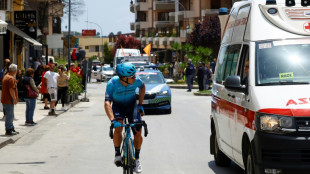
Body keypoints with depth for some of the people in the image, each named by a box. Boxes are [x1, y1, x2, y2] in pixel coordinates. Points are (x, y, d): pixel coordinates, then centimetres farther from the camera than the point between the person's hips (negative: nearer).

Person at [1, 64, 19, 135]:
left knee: (10, 115, 17)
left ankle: (11, 129, 24)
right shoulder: (11, 78, -18)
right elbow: (11, 90, -23)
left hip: (5, 99, 10)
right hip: (9, 100, -10)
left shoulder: (6, 76, 16)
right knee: (9, 115, -4)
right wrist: (15, 99, -18)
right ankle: (8, 130, -1)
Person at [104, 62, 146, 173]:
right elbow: (107, 103, -36)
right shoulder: (112, 83, -31)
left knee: (138, 133, -9)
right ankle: (117, 153, -8)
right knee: (118, 128, -28)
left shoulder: (136, 81, -23)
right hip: (118, 107, -2)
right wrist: (113, 120, -49)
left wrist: (140, 105, -1)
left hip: (132, 106, 2)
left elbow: (142, 87, 3)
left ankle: (137, 158, 13)